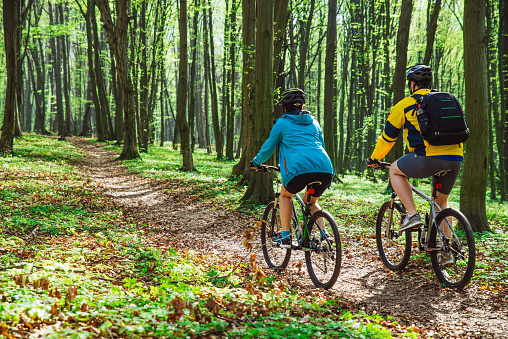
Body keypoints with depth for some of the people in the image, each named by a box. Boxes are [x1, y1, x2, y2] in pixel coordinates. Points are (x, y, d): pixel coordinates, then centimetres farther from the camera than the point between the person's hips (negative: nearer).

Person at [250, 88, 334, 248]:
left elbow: (268, 147, 21)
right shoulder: (314, 123, 26)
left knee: (285, 195, 25)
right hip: (325, 169, 4)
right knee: (311, 201, 29)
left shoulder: (282, 123, 14)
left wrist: (256, 162, 40)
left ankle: (285, 237, 16)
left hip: (300, 169, -4)